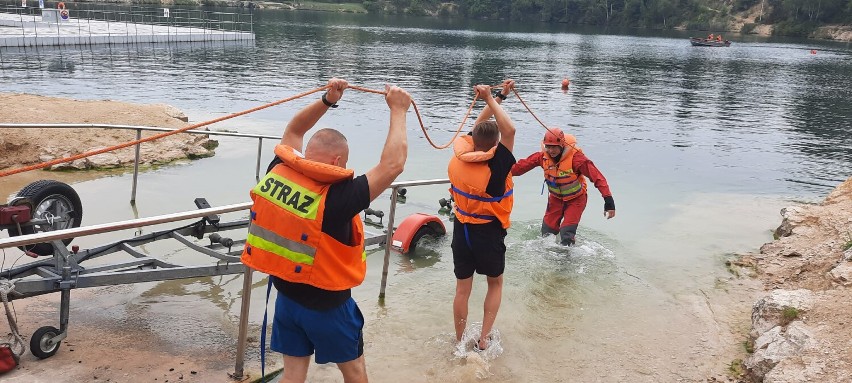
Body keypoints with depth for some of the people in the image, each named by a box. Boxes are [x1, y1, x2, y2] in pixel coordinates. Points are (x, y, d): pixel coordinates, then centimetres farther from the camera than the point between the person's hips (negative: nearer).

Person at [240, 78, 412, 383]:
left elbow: (294, 129, 6)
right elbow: (393, 164, -28)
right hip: (327, 304, -5)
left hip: (286, 295, 5)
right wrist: (398, 110, -19)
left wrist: (327, 100, 0)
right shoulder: (336, 198, -30)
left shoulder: (277, 173, -13)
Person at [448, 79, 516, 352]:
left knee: (462, 290, 14)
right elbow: (509, 130, -29)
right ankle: (484, 339, 19)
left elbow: (478, 126, 3)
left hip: (461, 230, 4)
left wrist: (499, 97, 7)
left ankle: (460, 343, 25)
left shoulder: (458, 160, -10)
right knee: (495, 284, 21)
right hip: (489, 233, -4)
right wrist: (490, 99, -23)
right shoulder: (495, 166, -26)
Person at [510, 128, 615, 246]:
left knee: (566, 234, -14)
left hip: (576, 199, -4)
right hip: (555, 198, 4)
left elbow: (597, 176, -31)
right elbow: (521, 166, -14)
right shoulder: (543, 156, -16)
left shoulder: (575, 157, -29)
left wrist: (608, 200, -38)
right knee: (547, 232, 6)